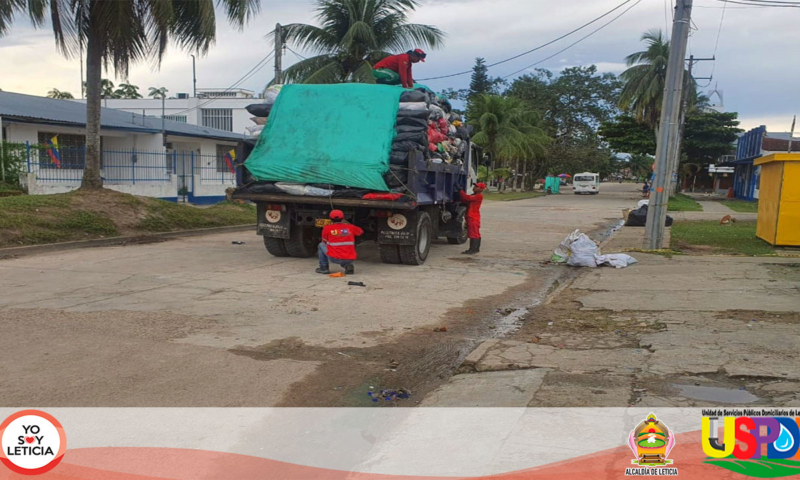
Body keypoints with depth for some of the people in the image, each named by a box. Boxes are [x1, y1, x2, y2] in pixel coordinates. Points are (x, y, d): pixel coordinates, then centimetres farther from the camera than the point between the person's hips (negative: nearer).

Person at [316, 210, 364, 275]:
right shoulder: (351, 227, 4)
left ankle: (324, 268, 17)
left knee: (321, 245, 23)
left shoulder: (327, 228, -2)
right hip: (350, 260, 2)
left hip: (334, 259, -2)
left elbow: (324, 242, 14)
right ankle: (347, 266, 9)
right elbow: (361, 232, 25)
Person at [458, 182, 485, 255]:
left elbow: (467, 198, -22)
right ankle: (476, 249, 23)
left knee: (473, 234, -11)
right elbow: (465, 201, 7)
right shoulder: (474, 195, 19)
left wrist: (460, 190, -19)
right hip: (471, 217, 10)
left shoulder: (479, 196, -13)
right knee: (476, 234, 15)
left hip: (473, 218, -10)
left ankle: (472, 250, -13)